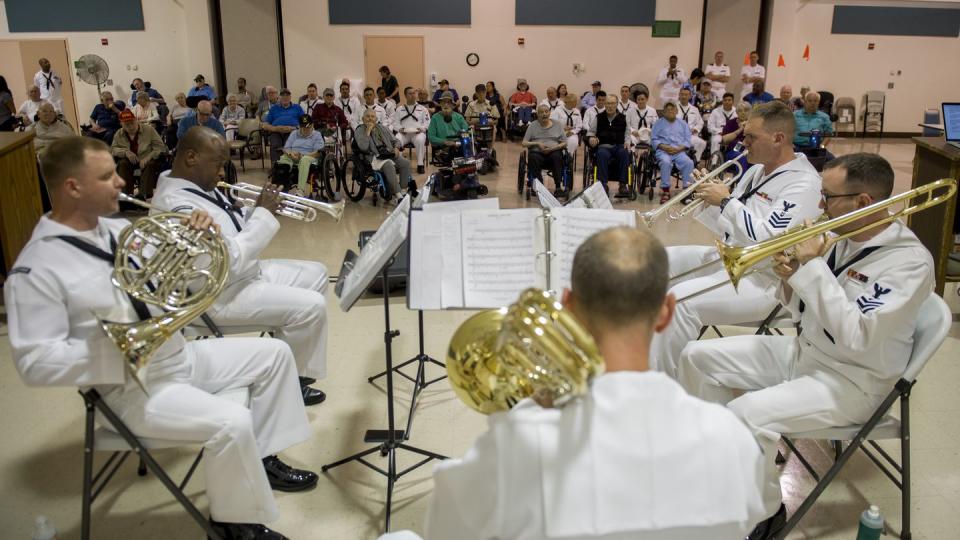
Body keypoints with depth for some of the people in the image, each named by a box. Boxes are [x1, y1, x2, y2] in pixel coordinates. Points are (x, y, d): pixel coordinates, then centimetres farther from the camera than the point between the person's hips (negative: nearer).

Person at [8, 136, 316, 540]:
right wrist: (121, 349, -28)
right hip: (133, 384, -8)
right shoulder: (36, 271, -18)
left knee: (273, 353, 9)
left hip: (180, 354, 9)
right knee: (232, 423, -27)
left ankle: (261, 458, 20)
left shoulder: (118, 229, 5)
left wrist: (197, 237, -6)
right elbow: (35, 363, -21)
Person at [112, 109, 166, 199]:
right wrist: (125, 152, -19)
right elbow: (113, 149, 3)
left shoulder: (149, 129, -4)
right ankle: (126, 194, -32)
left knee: (151, 164, -34)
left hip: (147, 161, -3)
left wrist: (148, 157, -26)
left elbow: (160, 147, -10)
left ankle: (143, 194, -42)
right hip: (130, 161, 3)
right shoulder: (119, 134, 5)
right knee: (123, 163, -28)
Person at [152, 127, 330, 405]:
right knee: (311, 307, -18)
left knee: (315, 274, 12)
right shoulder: (179, 206, -28)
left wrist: (257, 210, -4)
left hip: (242, 272, 11)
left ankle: (292, 357, 21)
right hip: (219, 294, -11)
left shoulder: (195, 183, 4)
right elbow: (230, 260, -31)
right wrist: (264, 213, -22)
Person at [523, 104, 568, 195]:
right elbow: (524, 143, 7)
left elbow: (564, 143, 10)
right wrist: (537, 143, -9)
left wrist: (553, 148, -9)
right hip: (537, 152, 0)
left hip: (553, 151, 0)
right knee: (533, 158, -35)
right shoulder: (533, 125, 14)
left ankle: (559, 186, -34)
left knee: (557, 156, -35)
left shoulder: (558, 125, 16)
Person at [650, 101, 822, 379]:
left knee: (681, 299, -30)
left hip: (764, 280, -10)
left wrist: (725, 200, -19)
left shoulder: (803, 183, -15)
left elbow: (766, 241, -26)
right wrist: (708, 199, 0)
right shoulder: (756, 171, 13)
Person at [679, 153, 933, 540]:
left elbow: (856, 337, -31)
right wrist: (790, 279, -12)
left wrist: (812, 265, -27)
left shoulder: (909, 260, -21)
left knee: (745, 414, -30)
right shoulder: (840, 236, 2)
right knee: (698, 357, 3)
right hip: (803, 351, 8)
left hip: (850, 381, -8)